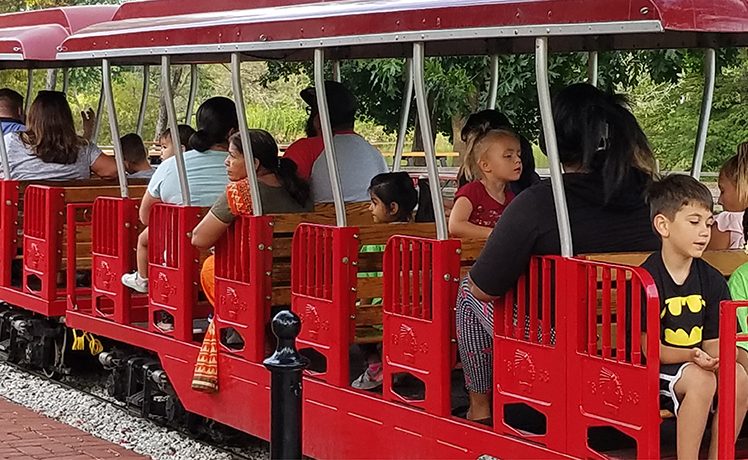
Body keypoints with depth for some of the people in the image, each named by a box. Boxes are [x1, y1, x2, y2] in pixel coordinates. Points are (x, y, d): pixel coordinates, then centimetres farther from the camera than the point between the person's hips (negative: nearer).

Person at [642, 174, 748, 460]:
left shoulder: (712, 280, 5)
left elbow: (712, 342, 5)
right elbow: (650, 348, -14)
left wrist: (716, 358, -20)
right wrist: (693, 356, -29)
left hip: (699, 367, 6)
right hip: (652, 372, -6)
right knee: (701, 379, -32)